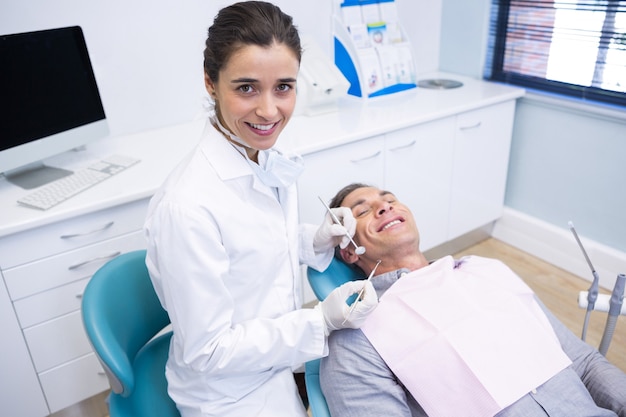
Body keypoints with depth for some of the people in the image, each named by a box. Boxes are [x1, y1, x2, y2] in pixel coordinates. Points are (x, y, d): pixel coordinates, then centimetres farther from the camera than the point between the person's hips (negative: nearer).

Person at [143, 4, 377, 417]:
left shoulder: (271, 158, -7)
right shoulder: (188, 206, -32)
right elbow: (207, 351, -23)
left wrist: (316, 239, -8)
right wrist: (321, 321, -26)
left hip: (284, 348, 7)